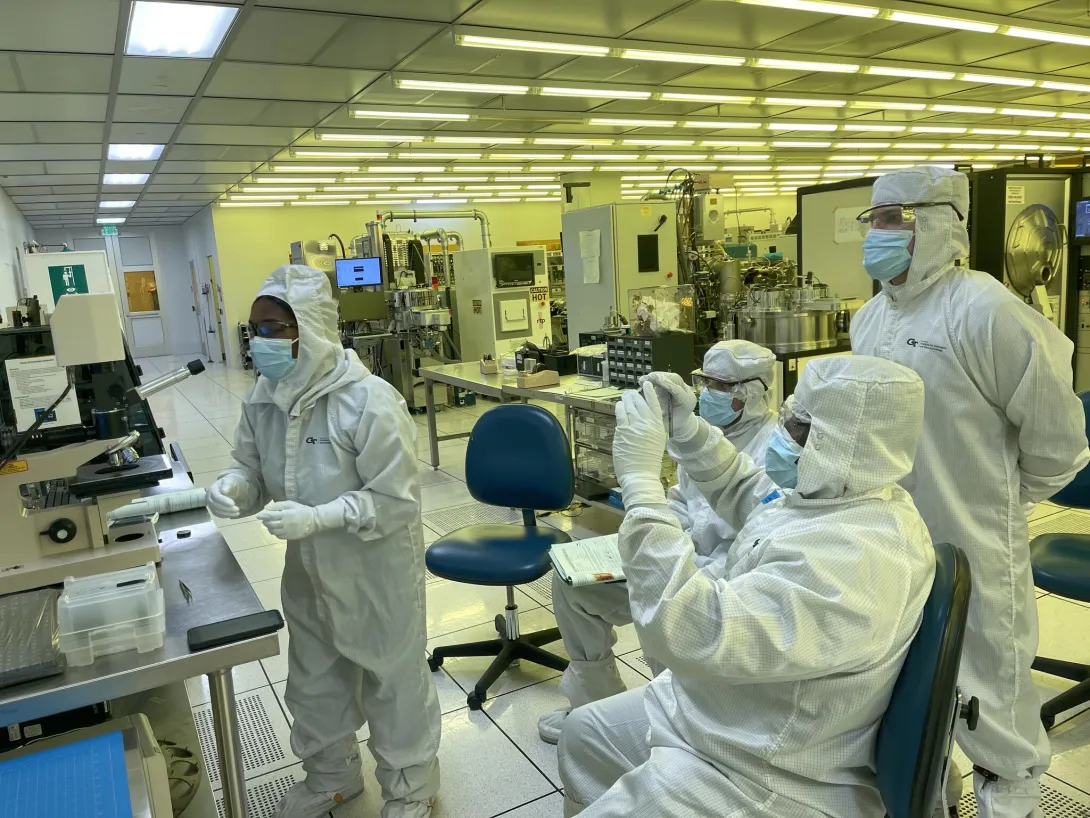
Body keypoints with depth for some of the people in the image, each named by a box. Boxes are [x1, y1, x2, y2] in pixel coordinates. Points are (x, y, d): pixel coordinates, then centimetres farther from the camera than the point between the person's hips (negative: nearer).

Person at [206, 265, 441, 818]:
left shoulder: (370, 401, -27)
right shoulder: (265, 396, -6)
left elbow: (396, 500, -24)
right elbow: (252, 467, 5)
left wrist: (319, 517, -33)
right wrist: (232, 486, -18)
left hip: (376, 572, -6)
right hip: (308, 570, 7)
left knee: (392, 678, 15)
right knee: (315, 678, 25)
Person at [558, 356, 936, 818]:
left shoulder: (854, 559, -35)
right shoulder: (841, 496, -3)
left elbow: (691, 631, -40)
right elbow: (745, 494, 16)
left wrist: (640, 477, -36)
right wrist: (686, 429, -1)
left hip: (756, 778, -9)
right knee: (583, 734, 22)